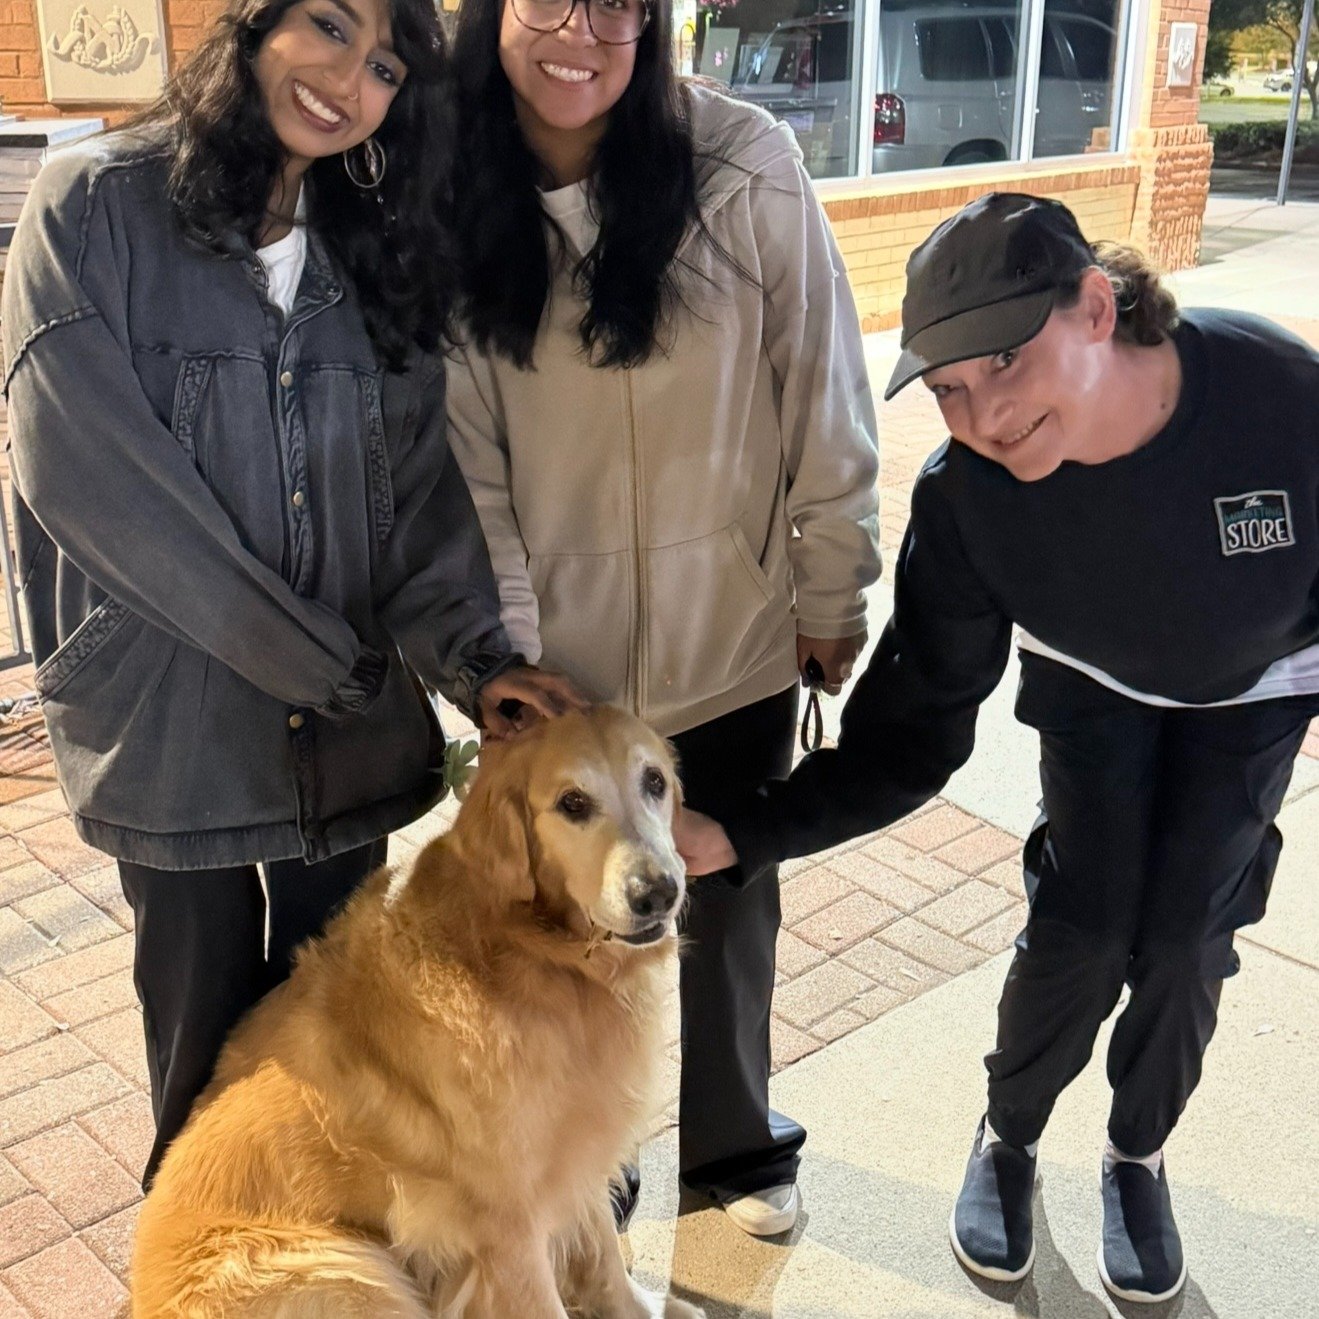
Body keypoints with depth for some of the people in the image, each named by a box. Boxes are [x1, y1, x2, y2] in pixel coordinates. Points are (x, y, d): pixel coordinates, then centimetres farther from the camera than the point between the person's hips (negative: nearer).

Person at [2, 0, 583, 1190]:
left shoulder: (378, 250, 8)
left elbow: (420, 481, 2)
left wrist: (473, 655, -15)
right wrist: (330, 664, -15)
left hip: (349, 727, 4)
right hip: (172, 723, -4)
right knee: (210, 1031, 13)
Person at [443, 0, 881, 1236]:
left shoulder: (746, 166, -13)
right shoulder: (450, 201, -7)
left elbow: (821, 393, -7)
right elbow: (464, 457, -7)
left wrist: (830, 591, -3)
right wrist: (504, 651, -10)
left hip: (735, 634, 0)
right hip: (559, 652, 1)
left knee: (728, 898, 19)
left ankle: (735, 1144, 45)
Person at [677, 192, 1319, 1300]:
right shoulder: (962, 497, -33)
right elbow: (909, 738, -27)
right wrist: (735, 835, -36)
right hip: (1093, 684, 0)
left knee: (1183, 942, 0)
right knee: (1080, 931, -6)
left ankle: (1138, 1155, 30)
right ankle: (1009, 1138, 25)